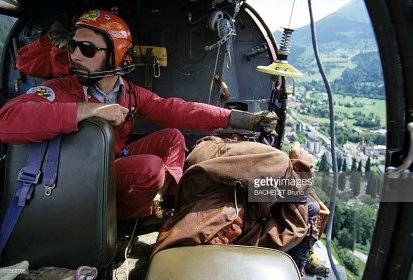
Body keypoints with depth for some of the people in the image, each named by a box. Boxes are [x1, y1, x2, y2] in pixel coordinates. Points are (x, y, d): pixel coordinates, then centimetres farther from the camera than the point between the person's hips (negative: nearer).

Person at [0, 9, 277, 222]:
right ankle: (120, 217, 3)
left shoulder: (131, 93, -4)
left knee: (172, 137, 2)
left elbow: (179, 110, -10)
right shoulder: (59, 91, -21)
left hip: (117, 163, 6)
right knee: (151, 167, -27)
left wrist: (246, 120, -16)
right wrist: (92, 109, -41)